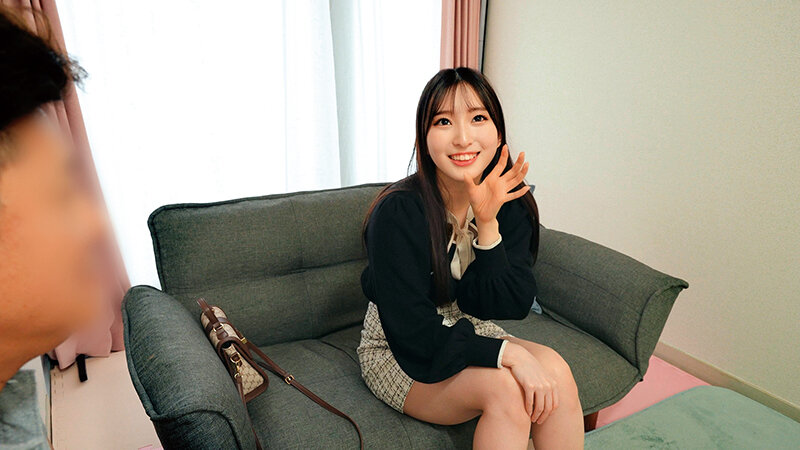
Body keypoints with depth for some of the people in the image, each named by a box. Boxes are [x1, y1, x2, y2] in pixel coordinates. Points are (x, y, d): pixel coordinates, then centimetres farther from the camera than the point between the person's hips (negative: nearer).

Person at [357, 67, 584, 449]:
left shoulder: (512, 203, -9)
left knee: (555, 373, -22)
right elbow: (416, 335, -24)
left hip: (471, 334, 5)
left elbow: (512, 307, -13)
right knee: (505, 387, -29)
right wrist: (509, 353, -33)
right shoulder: (398, 213, -25)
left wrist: (487, 223, -24)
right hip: (398, 353, -4)